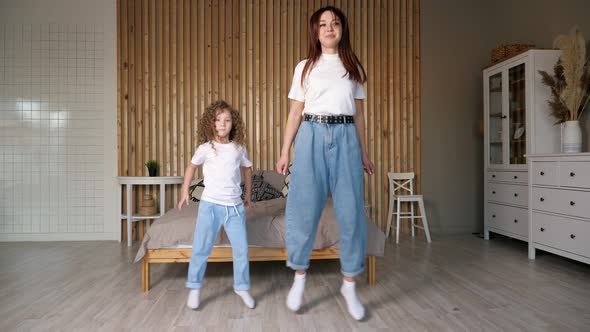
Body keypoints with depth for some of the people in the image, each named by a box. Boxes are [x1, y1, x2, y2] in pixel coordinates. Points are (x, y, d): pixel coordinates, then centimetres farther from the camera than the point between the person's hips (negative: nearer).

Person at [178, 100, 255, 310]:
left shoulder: (239, 148, 3)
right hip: (210, 205, -1)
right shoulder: (205, 148, -2)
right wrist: (185, 192, 15)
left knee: (241, 249, 4)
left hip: (235, 206, 2)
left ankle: (242, 287, 22)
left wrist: (248, 194, 22)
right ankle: (194, 288, 20)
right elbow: (192, 166, 15)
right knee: (201, 249, 3)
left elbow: (247, 168, 19)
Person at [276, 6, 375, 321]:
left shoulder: (353, 67, 14)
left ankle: (349, 285, 12)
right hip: (312, 137, -1)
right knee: (304, 207, -2)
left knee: (351, 210, -2)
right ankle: (299, 276, 18)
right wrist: (284, 151, 2)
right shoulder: (305, 67, 10)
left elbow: (358, 113, 15)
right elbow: (295, 112, 7)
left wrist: (364, 151, 12)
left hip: (345, 138, 1)